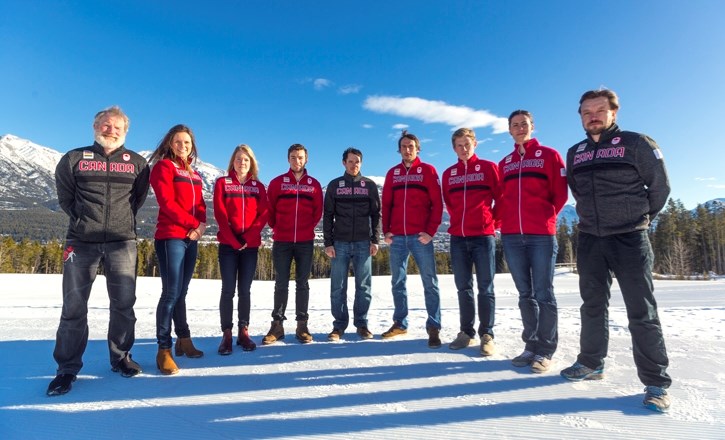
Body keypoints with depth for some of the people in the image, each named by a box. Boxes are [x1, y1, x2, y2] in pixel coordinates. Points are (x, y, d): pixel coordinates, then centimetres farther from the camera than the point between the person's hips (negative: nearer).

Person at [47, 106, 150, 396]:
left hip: (122, 242, 1)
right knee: (74, 307, 2)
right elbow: (64, 197, 12)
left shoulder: (137, 163, 9)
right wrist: (82, 220, 5)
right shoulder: (74, 159, 8)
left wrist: (124, 222, 9)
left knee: (124, 304, 4)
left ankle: (120, 358, 20)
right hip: (81, 241, 0)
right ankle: (67, 368, 14)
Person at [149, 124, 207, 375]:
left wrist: (202, 225, -6)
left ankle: (183, 340, 20)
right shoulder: (163, 167, 0)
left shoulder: (194, 175, 20)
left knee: (181, 292, 12)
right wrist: (192, 223, -13)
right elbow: (167, 202, -12)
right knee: (171, 292, -9)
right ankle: (163, 350, -2)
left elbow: (200, 205, 14)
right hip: (170, 237, -6)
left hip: (191, 239, 7)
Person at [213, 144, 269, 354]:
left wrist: (247, 239, -11)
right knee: (228, 290, -2)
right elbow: (220, 214, -3)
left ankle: (244, 332, 14)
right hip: (228, 244, -1)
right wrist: (233, 240, -12)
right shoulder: (222, 183, 6)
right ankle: (227, 334, 5)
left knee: (245, 290, 5)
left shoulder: (258, 186, 11)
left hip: (251, 245, 2)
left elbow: (263, 215, 1)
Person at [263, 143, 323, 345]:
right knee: (281, 284, 4)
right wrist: (276, 228, 6)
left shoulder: (314, 184, 6)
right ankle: (277, 325, 12)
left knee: (302, 284, 5)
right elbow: (269, 209, 6)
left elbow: (318, 211, 10)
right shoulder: (277, 182, 3)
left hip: (305, 242, 1)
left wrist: (307, 228, 6)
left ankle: (302, 326, 12)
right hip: (281, 241, 0)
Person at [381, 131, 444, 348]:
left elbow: (437, 203, -1)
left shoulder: (428, 170, 4)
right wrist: (386, 230, 1)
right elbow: (386, 204, 12)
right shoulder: (392, 173, 14)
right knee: (397, 282, 9)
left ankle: (433, 327, 6)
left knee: (429, 282, -1)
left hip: (421, 237, -3)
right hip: (397, 237, 4)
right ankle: (400, 323, 21)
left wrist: (431, 231, -10)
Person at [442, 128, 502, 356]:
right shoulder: (448, 173, 12)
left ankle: (487, 335, 9)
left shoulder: (488, 167, 3)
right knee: (463, 287, 8)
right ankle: (467, 332, 17)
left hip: (483, 236, -3)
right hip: (458, 238, 4)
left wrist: (493, 222, 2)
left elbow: (501, 198, 3)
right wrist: (459, 220, 10)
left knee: (485, 288, 1)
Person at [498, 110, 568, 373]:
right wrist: (505, 220, 5)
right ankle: (531, 345, 16)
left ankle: (545, 350, 8)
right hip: (511, 236, 4)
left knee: (544, 294, -1)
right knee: (525, 294, 8)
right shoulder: (504, 164, 16)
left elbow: (560, 194, 3)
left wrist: (544, 217, 2)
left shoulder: (549, 155, 6)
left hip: (541, 235, -3)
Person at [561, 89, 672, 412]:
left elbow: (660, 186, 1)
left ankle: (656, 383, 9)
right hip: (589, 240, 4)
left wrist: (640, 218, 9)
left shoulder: (637, 143, -3)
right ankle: (591, 363, 26)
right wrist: (597, 217, 15)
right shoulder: (575, 153, 10)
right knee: (592, 305, 12)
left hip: (630, 240, -4)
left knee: (642, 312, -1)